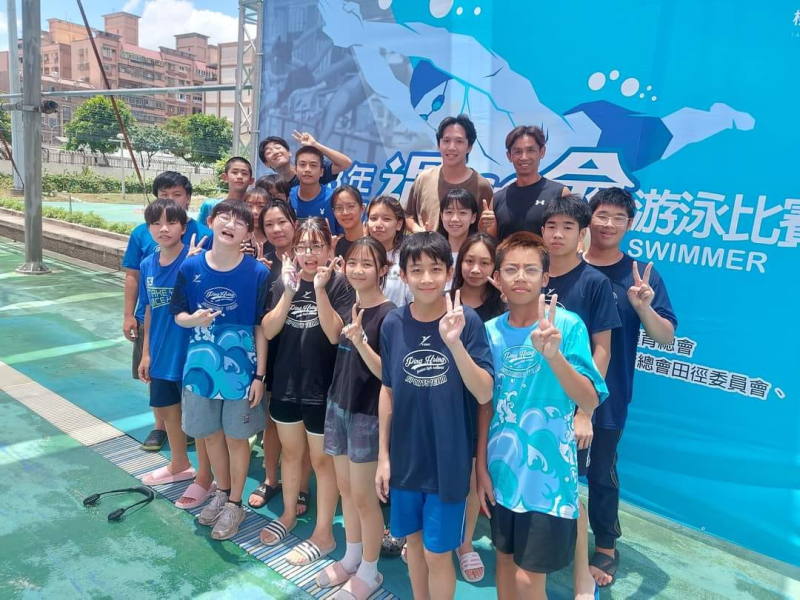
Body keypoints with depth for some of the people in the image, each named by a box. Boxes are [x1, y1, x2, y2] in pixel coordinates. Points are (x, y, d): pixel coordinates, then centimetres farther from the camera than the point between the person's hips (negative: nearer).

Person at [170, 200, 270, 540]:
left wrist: (259, 375, -9)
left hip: (240, 368, -3)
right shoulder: (190, 267, -5)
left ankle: (235, 504, 32)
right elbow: (178, 314, 5)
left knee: (237, 437, 11)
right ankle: (222, 493, 42)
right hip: (201, 365, 3)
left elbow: (261, 328, -8)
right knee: (210, 434, 18)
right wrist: (193, 319, -19)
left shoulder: (258, 273, -12)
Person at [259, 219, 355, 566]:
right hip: (286, 383, 5)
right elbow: (268, 331, -6)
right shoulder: (285, 280, 1)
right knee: (290, 451, 21)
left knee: (322, 459, 8)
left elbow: (335, 334, -22)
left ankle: (323, 534, 24)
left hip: (323, 387, -5)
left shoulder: (339, 284, -11)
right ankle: (288, 514, 42)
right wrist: (288, 293, -17)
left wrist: (320, 288, -27)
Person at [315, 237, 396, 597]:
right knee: (344, 487, 18)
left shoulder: (388, 314, -17)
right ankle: (351, 559, 36)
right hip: (338, 405, 7)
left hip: (367, 413, -7)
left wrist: (360, 341, -33)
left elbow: (385, 372, -19)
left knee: (363, 495, 5)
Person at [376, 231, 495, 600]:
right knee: (413, 540, 21)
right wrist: (383, 454, 5)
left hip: (448, 458, -3)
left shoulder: (467, 320, -13)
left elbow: (484, 394, -17)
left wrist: (454, 343, -30)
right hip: (405, 456, 3)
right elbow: (388, 391, 3)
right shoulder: (393, 324, -5)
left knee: (437, 553, 8)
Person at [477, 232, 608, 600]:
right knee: (505, 557, 20)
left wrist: (554, 354, -33)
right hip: (502, 470, 4)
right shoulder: (491, 331, -1)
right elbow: (486, 404, 5)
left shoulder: (567, 325, -12)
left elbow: (590, 402, -17)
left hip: (547, 473, -4)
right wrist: (481, 466, 6)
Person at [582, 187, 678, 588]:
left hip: (606, 396, -1)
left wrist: (644, 308, -25)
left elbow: (666, 338, -7)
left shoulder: (641, 275, -5)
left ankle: (606, 548, 34)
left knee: (600, 471, 12)